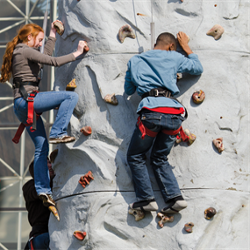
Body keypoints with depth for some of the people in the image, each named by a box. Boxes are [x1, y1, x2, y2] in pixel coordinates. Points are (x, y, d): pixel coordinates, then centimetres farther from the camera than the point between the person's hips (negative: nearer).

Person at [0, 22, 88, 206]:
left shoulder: (19, 52, 23)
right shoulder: (26, 51, -6)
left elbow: (46, 55, 35)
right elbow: (54, 62, -12)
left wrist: (53, 35, 39)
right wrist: (77, 53, -3)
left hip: (23, 105, 10)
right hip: (27, 98, -10)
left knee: (41, 147, 9)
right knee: (72, 96, -15)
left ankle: (43, 190, 6)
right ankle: (58, 133, -16)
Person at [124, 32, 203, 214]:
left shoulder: (135, 61, 19)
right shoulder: (174, 58, 18)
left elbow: (128, 90, 26)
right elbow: (198, 68, 33)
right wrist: (186, 46, 43)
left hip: (151, 111, -2)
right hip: (174, 113, 3)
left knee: (135, 157, 13)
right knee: (160, 158, 17)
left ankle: (146, 199, 0)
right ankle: (175, 197, 2)